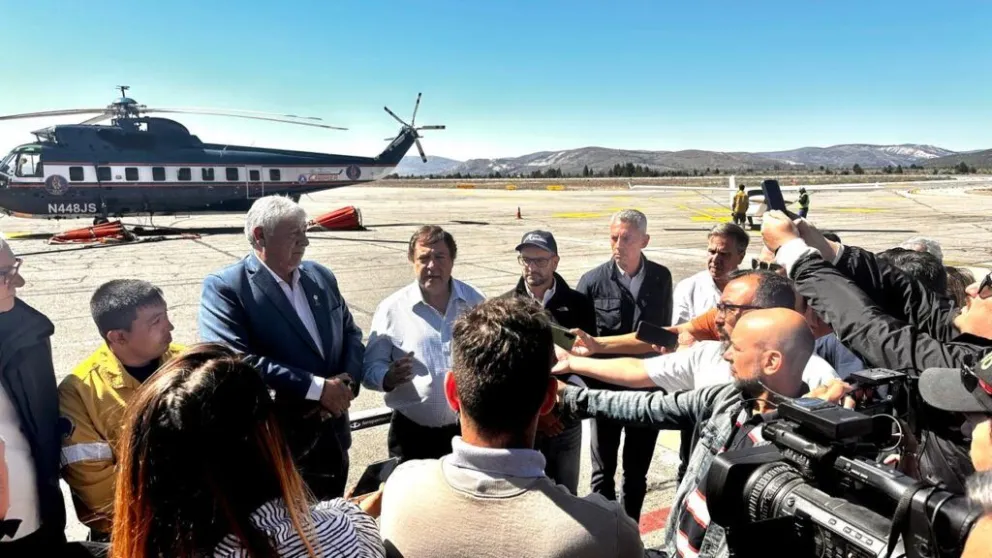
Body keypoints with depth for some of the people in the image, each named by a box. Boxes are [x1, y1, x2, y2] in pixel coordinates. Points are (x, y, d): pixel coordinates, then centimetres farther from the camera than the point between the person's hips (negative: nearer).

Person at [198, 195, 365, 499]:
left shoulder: (321, 276, 6)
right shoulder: (224, 287, -13)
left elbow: (351, 334, 10)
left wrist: (347, 382, -10)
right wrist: (317, 387, -23)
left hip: (332, 433, 6)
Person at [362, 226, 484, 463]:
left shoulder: (475, 302, 0)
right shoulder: (391, 309, -7)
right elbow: (370, 367, -4)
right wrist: (388, 377, -25)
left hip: (469, 429, 2)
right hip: (412, 433, -2)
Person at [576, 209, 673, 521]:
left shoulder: (661, 278, -1)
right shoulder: (592, 281, -11)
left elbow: (664, 329, 9)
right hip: (605, 387, -2)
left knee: (637, 471, 16)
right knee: (603, 470, 10)